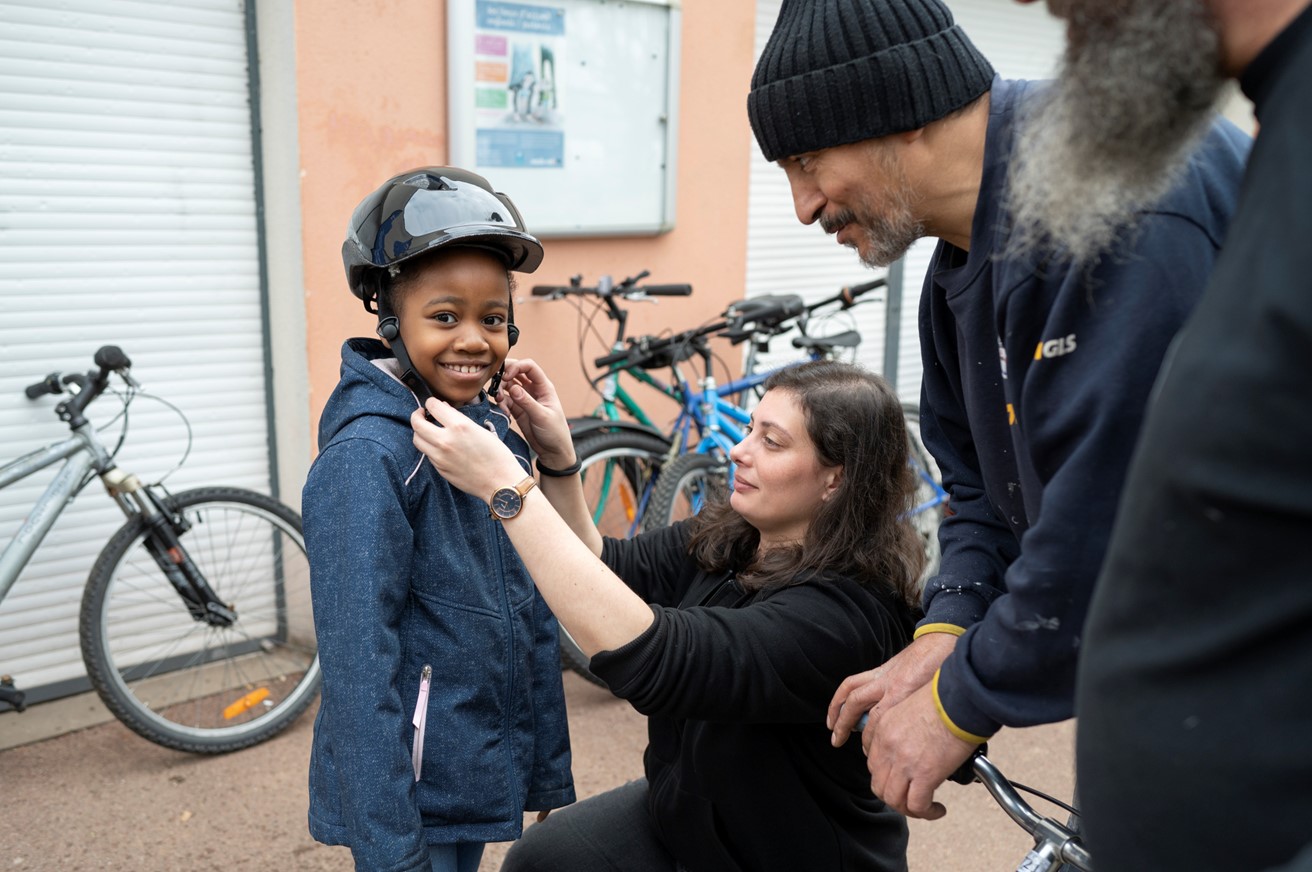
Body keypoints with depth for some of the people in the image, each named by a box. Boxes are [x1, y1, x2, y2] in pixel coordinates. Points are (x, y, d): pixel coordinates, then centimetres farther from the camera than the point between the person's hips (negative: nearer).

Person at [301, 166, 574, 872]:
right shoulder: (367, 458, -20)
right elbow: (358, 662, -21)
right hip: (411, 790, -7)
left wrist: (549, 776, 11)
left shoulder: (499, 434, 2)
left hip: (485, 779, 7)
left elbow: (531, 621, 8)